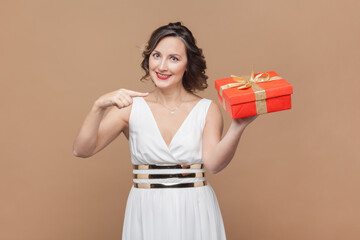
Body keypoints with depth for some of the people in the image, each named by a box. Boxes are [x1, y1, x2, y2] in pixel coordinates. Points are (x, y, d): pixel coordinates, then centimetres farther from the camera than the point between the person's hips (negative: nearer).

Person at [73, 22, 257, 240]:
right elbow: (82, 150, -9)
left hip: (196, 214, 0)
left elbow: (213, 163, -15)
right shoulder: (130, 108, -2)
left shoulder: (207, 110, -1)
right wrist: (99, 106, -23)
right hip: (146, 214, 0)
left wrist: (238, 127, -29)